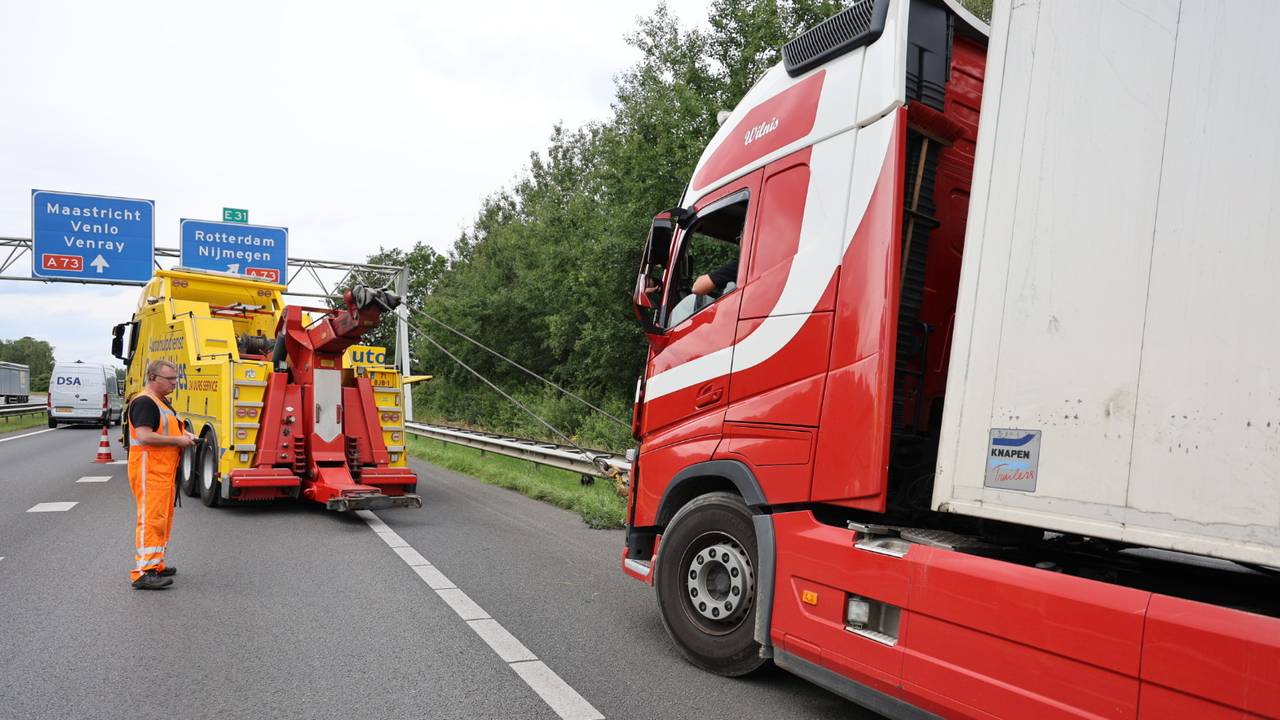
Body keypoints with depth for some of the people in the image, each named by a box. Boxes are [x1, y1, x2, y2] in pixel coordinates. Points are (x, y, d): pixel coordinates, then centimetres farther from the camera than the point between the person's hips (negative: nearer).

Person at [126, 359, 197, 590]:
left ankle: (155, 564, 26)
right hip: (149, 470, -10)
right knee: (150, 518, -11)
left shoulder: (162, 401, 18)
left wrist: (184, 435, 12)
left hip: (164, 471, 10)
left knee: (163, 518, 16)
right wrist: (177, 440, -17)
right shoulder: (145, 402, -14)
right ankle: (143, 572, -11)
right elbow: (144, 436, -24)